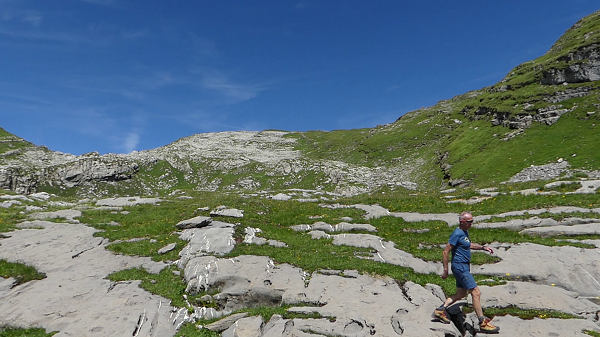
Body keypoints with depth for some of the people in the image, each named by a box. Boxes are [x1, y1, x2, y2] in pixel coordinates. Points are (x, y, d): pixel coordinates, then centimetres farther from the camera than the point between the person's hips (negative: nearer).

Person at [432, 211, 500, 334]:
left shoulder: (465, 232, 12)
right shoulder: (457, 234, -18)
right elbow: (445, 252, -18)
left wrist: (483, 247, 19)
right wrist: (446, 270, -16)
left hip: (464, 267, 10)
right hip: (460, 267, -10)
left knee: (461, 294, 15)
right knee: (476, 292, -8)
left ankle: (440, 310, 20)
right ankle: (483, 323, -1)